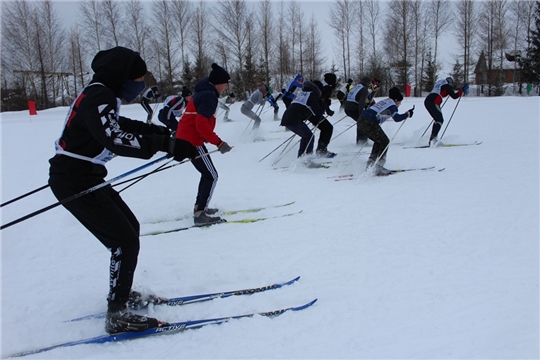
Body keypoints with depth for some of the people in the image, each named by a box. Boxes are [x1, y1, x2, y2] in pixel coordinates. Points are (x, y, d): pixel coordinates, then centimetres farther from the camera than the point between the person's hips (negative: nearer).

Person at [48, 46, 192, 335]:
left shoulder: (102, 95, 11)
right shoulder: (97, 98, -20)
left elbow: (120, 126, 24)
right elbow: (115, 139, -33)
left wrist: (160, 131, 15)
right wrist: (163, 144, -33)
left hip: (84, 175, 10)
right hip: (73, 181, -10)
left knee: (130, 227, 18)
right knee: (125, 241, -9)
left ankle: (121, 294, 32)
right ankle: (117, 315, 1)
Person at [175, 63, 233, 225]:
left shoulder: (202, 93, 16)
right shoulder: (209, 96, -14)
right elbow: (201, 123, -25)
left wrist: (207, 137, 28)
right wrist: (219, 143, -26)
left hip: (184, 138, 10)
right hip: (192, 141, -10)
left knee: (208, 173, 20)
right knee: (211, 176, -5)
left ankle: (199, 206, 28)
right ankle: (200, 214, -4)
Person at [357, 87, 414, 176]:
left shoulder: (384, 101, 26)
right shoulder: (392, 105, 1)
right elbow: (396, 118, -13)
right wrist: (407, 114, -1)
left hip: (361, 119, 9)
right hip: (369, 122, -9)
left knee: (379, 141, 23)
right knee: (385, 142, 3)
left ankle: (371, 164, 21)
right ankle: (378, 168, -3)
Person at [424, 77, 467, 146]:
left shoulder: (439, 83, 29)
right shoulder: (447, 86, 7)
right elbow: (454, 96, 0)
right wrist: (462, 91, 13)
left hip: (427, 101, 8)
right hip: (433, 102, -8)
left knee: (437, 120, 15)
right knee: (440, 120, -12)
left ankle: (432, 139, 7)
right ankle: (433, 139, -31)